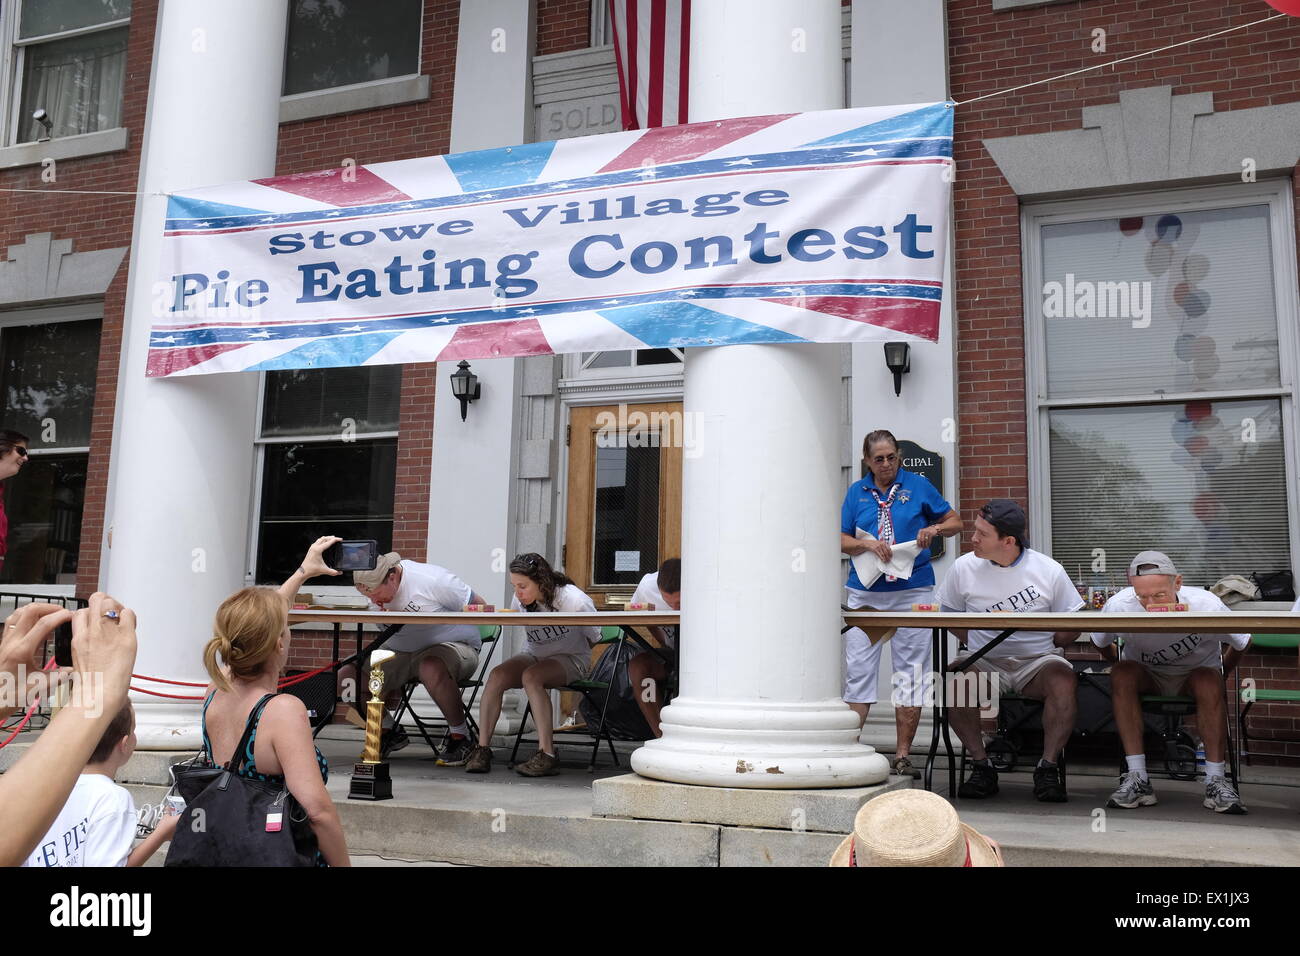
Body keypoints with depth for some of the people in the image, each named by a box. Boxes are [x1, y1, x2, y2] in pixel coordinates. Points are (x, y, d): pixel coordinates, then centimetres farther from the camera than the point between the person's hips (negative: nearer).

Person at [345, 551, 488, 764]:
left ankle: (460, 737, -18)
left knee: (432, 669, -42)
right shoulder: (375, 590, 0)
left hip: (454, 646, -6)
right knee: (345, 678, -12)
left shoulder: (432, 579, -18)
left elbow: (481, 609, -13)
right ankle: (391, 732, 10)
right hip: (399, 652, 6)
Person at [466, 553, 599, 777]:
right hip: (535, 656, 5)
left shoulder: (572, 600, -19)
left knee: (531, 677, -35)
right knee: (497, 675, -25)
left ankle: (547, 755, -35)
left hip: (571, 659, -5)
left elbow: (594, 638, -6)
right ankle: (482, 749, -23)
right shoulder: (520, 600, -6)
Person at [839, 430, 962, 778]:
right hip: (865, 592, 1)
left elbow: (955, 522, 11)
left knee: (910, 671, 2)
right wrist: (867, 544, -10)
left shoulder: (918, 485, 6)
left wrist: (934, 529, -10)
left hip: (913, 591, -1)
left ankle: (902, 756, 9)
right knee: (857, 670, -2)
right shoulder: (857, 492, 11)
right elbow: (841, 540, 9)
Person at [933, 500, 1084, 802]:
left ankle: (1048, 768, -19)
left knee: (1063, 680, -34)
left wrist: (1045, 646, -6)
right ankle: (981, 766, -16)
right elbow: (948, 613, 12)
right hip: (985, 662, 1)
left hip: (1036, 662, -1)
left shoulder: (1049, 570, -2)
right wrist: (974, 644, 1)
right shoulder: (964, 567, 1)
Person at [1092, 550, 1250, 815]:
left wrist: (1221, 675, -1)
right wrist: (1123, 671, -2)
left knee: (1209, 682, -34)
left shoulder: (1206, 606, -25)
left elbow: (1241, 642, -4)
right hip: (1146, 677, 1)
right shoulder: (1119, 606, -25)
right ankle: (1138, 780, -32)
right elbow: (1100, 642, -1)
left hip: (1195, 676, -1)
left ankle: (1215, 782, -27)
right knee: (1121, 674, -32)